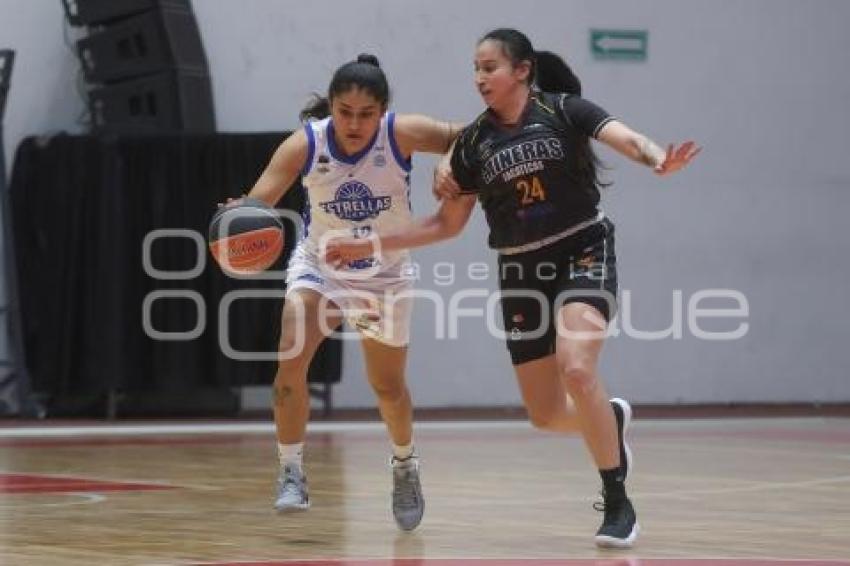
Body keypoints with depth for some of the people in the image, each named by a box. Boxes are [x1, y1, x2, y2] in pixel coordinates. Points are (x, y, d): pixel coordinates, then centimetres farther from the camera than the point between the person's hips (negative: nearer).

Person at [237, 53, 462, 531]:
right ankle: (292, 473, -10)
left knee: (388, 386, 13)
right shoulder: (305, 144, -25)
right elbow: (258, 201, -32)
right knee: (292, 359, -24)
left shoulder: (401, 134, -26)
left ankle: (406, 467, 42)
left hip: (385, 274, 0)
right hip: (319, 266, 0)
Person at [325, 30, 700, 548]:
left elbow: (626, 139, -23)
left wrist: (659, 161, -46)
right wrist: (369, 245, 4)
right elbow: (447, 224, 10)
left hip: (583, 253, -5)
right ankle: (610, 420, 38)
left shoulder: (564, 110, -8)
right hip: (522, 271, 5)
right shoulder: (474, 142, 3)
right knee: (546, 414, 2)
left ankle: (617, 503, -16)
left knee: (576, 368, -28)